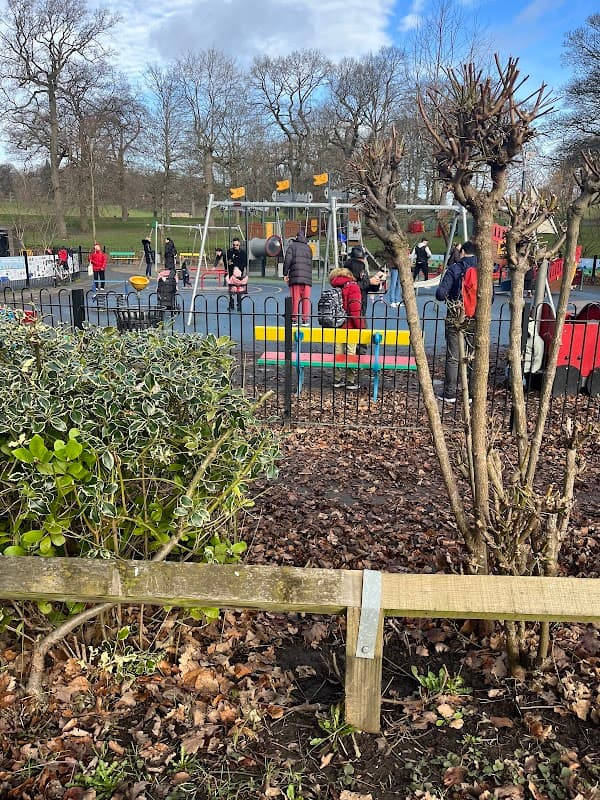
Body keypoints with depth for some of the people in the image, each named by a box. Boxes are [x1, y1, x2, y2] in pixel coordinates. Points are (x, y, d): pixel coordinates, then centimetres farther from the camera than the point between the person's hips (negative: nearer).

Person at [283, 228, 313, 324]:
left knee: (295, 298, 0)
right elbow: (310, 263, 17)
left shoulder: (292, 245, 6)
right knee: (306, 299, 4)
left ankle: (294, 319, -1)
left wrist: (285, 274, -1)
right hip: (307, 276, 2)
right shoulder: (308, 247, 17)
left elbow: (287, 260, -3)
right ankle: (305, 319, 2)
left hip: (295, 276, -2)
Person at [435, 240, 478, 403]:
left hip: (456, 318, -2)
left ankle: (449, 394, 9)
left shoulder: (454, 268, -7)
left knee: (453, 357, 5)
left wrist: (448, 295, 9)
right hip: (476, 320, 2)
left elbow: (440, 294, -13)